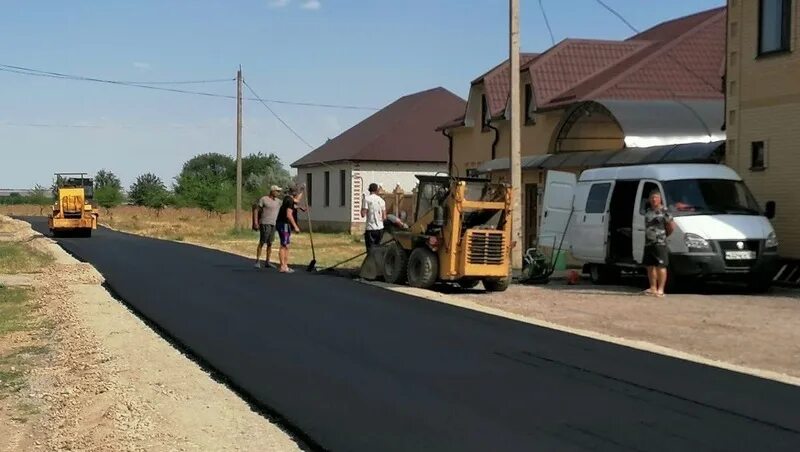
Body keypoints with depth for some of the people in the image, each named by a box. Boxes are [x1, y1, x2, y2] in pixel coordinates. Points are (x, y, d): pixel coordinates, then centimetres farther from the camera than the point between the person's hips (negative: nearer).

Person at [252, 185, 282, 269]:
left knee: (270, 243, 7)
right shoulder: (263, 199, -5)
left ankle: (267, 262, 12)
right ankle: (257, 261, -3)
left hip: (273, 224, 6)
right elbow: (256, 210, -6)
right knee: (262, 243, -8)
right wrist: (255, 222, -13)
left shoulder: (278, 201, 12)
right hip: (265, 223, -6)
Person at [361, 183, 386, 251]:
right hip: (380, 228, 4)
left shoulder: (366, 199, -6)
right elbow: (384, 217, 8)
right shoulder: (381, 200, 7)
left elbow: (363, 215, -11)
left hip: (370, 228, -4)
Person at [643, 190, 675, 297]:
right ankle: (653, 288, 21)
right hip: (648, 243, 7)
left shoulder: (664, 211, -6)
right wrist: (648, 235, 13)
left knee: (661, 266, -7)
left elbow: (672, 226, -4)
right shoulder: (647, 211, 14)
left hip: (660, 243, -7)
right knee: (650, 266, 12)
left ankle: (660, 289, -4)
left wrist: (664, 235, 7)